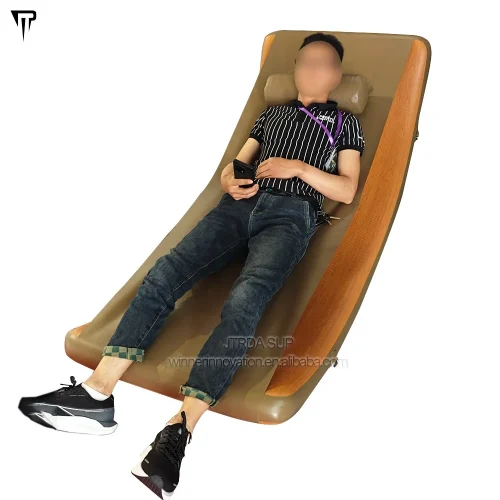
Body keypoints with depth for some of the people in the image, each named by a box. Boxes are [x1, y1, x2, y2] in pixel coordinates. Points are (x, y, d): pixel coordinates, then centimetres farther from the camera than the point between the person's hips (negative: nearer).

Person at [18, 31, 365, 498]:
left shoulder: (345, 122, 21)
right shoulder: (272, 113, 31)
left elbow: (346, 191, 10)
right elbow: (233, 166, 25)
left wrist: (299, 167, -5)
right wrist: (231, 183, 1)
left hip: (290, 215, -4)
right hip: (241, 204, 4)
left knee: (243, 300, -34)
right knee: (165, 272, -22)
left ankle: (180, 428, -39)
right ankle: (96, 394, -28)